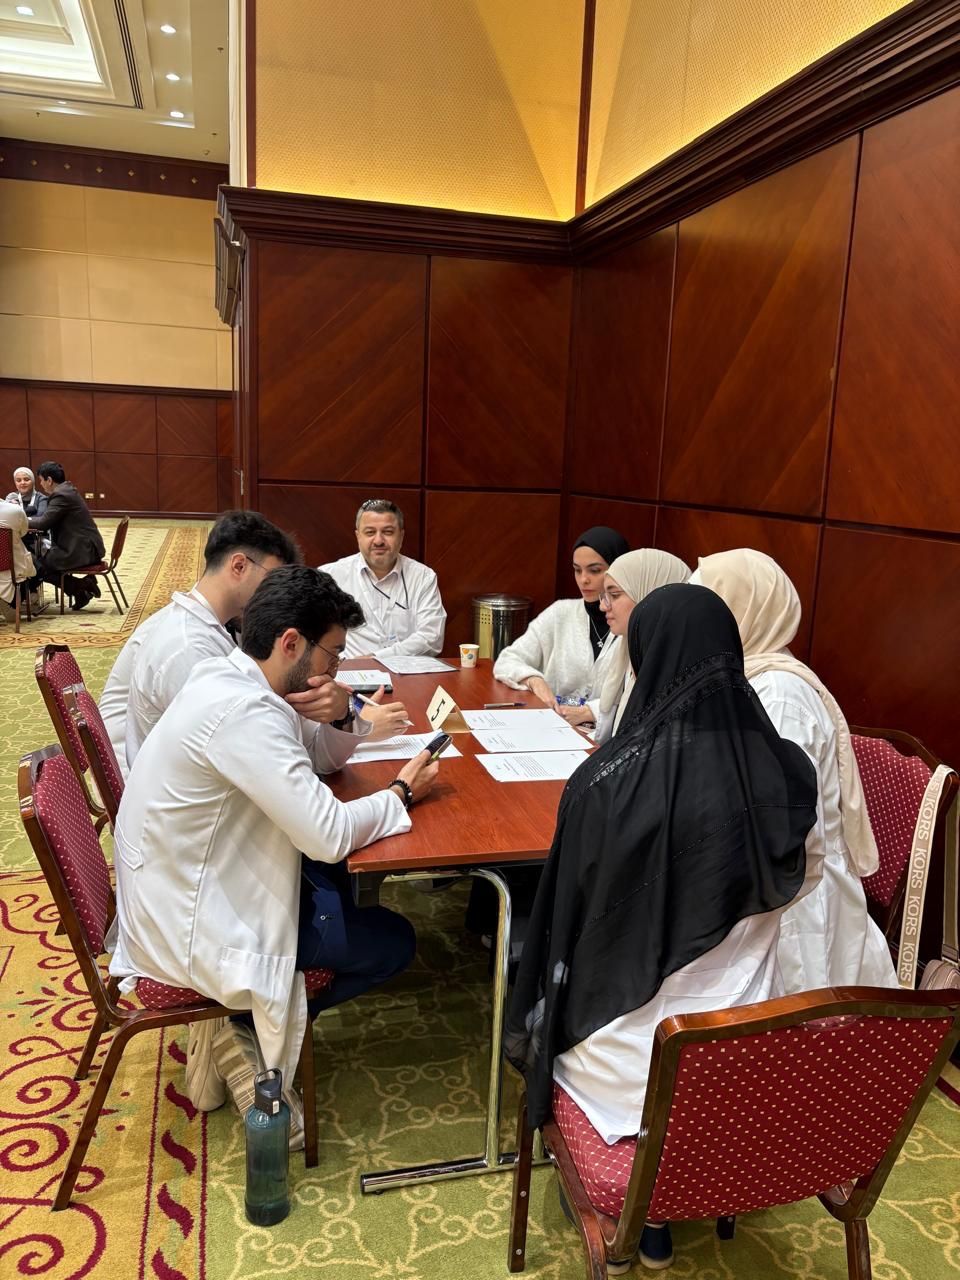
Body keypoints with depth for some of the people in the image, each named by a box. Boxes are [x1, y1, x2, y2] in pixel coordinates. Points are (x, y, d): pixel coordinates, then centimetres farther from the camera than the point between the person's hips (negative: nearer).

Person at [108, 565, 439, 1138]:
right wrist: (402, 793, -14)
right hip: (191, 929, -9)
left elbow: (315, 753, 11)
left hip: (189, 883, 9)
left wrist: (356, 722, -10)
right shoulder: (244, 712, -30)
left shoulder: (228, 678, 0)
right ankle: (248, 1035, 10)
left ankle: (247, 1011, 19)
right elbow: (326, 833, -30)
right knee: (392, 940, 0)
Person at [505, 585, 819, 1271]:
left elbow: (567, 916, -11)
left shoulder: (604, 783, -25)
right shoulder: (788, 772, -15)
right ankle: (651, 1213, 37)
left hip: (635, 1061, -3)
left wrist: (537, 1025, 7)